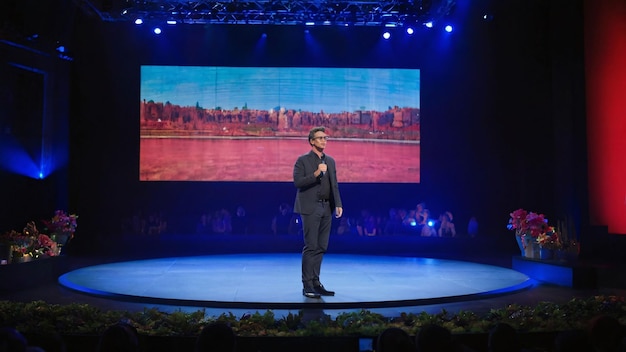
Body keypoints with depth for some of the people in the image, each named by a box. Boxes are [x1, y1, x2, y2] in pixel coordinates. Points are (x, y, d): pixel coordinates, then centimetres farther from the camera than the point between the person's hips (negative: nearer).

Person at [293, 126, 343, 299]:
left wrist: (338, 204, 1)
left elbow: (334, 185, 13)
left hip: (327, 208, 6)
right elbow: (297, 182, -13)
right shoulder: (303, 160, -3)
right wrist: (316, 173, -21)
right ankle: (307, 285, 1)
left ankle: (315, 282, 17)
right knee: (311, 247, -6)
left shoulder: (330, 161, 14)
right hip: (311, 208, -6)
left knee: (321, 247, 9)